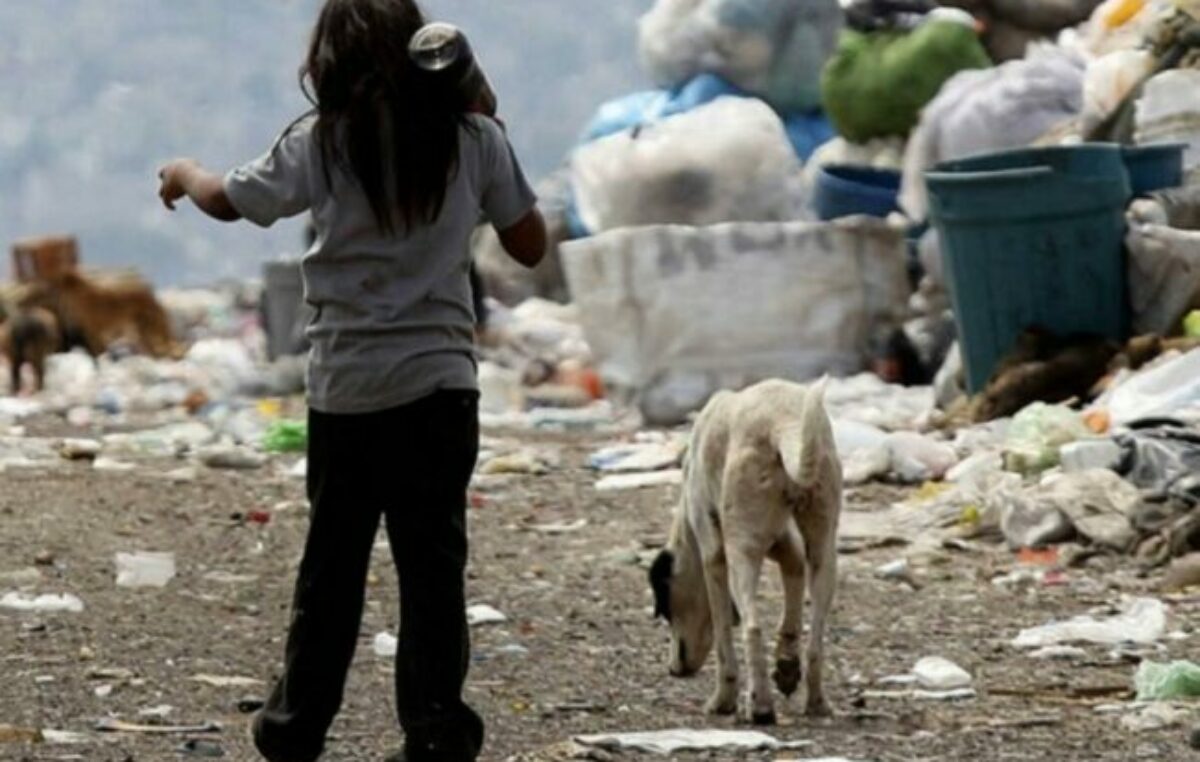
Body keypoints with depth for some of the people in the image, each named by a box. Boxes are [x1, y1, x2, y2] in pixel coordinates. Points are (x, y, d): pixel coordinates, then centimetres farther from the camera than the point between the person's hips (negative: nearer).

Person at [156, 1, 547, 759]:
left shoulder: (322, 143, -2)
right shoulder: (473, 138, -2)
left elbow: (227, 200, 11)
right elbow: (530, 245, 5)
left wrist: (182, 173, 33)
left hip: (347, 387, 0)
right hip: (441, 383, 0)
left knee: (332, 560, 12)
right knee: (433, 562, 2)